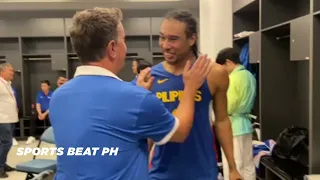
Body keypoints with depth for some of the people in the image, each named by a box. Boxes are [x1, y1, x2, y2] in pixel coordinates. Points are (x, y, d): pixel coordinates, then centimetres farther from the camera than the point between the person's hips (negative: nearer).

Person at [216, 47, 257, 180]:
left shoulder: (233, 78, -17)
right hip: (245, 124, 9)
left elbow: (227, 108, -17)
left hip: (233, 126, -9)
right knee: (248, 165, 16)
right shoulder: (250, 76, 9)